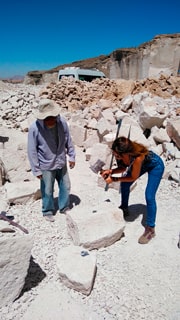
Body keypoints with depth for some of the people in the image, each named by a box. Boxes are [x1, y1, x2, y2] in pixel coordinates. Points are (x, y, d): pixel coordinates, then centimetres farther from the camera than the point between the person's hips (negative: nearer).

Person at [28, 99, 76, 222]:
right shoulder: (34, 128, -23)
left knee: (66, 186, 18)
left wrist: (72, 156, 6)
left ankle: (65, 208, 42)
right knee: (48, 191, 13)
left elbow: (68, 141, 0)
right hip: (46, 166, -3)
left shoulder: (62, 122, -15)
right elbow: (32, 151, -15)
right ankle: (48, 211, 39)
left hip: (61, 163, 4)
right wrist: (36, 170, -11)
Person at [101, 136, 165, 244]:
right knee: (124, 184, 9)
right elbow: (123, 168, -9)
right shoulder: (121, 154, -28)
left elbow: (133, 177, -27)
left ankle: (150, 229, 1)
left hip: (156, 166, -7)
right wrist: (111, 171, -26)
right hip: (142, 164, 7)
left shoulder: (138, 157, -44)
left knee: (149, 197, -13)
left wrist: (113, 179, -27)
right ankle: (124, 209, 34)